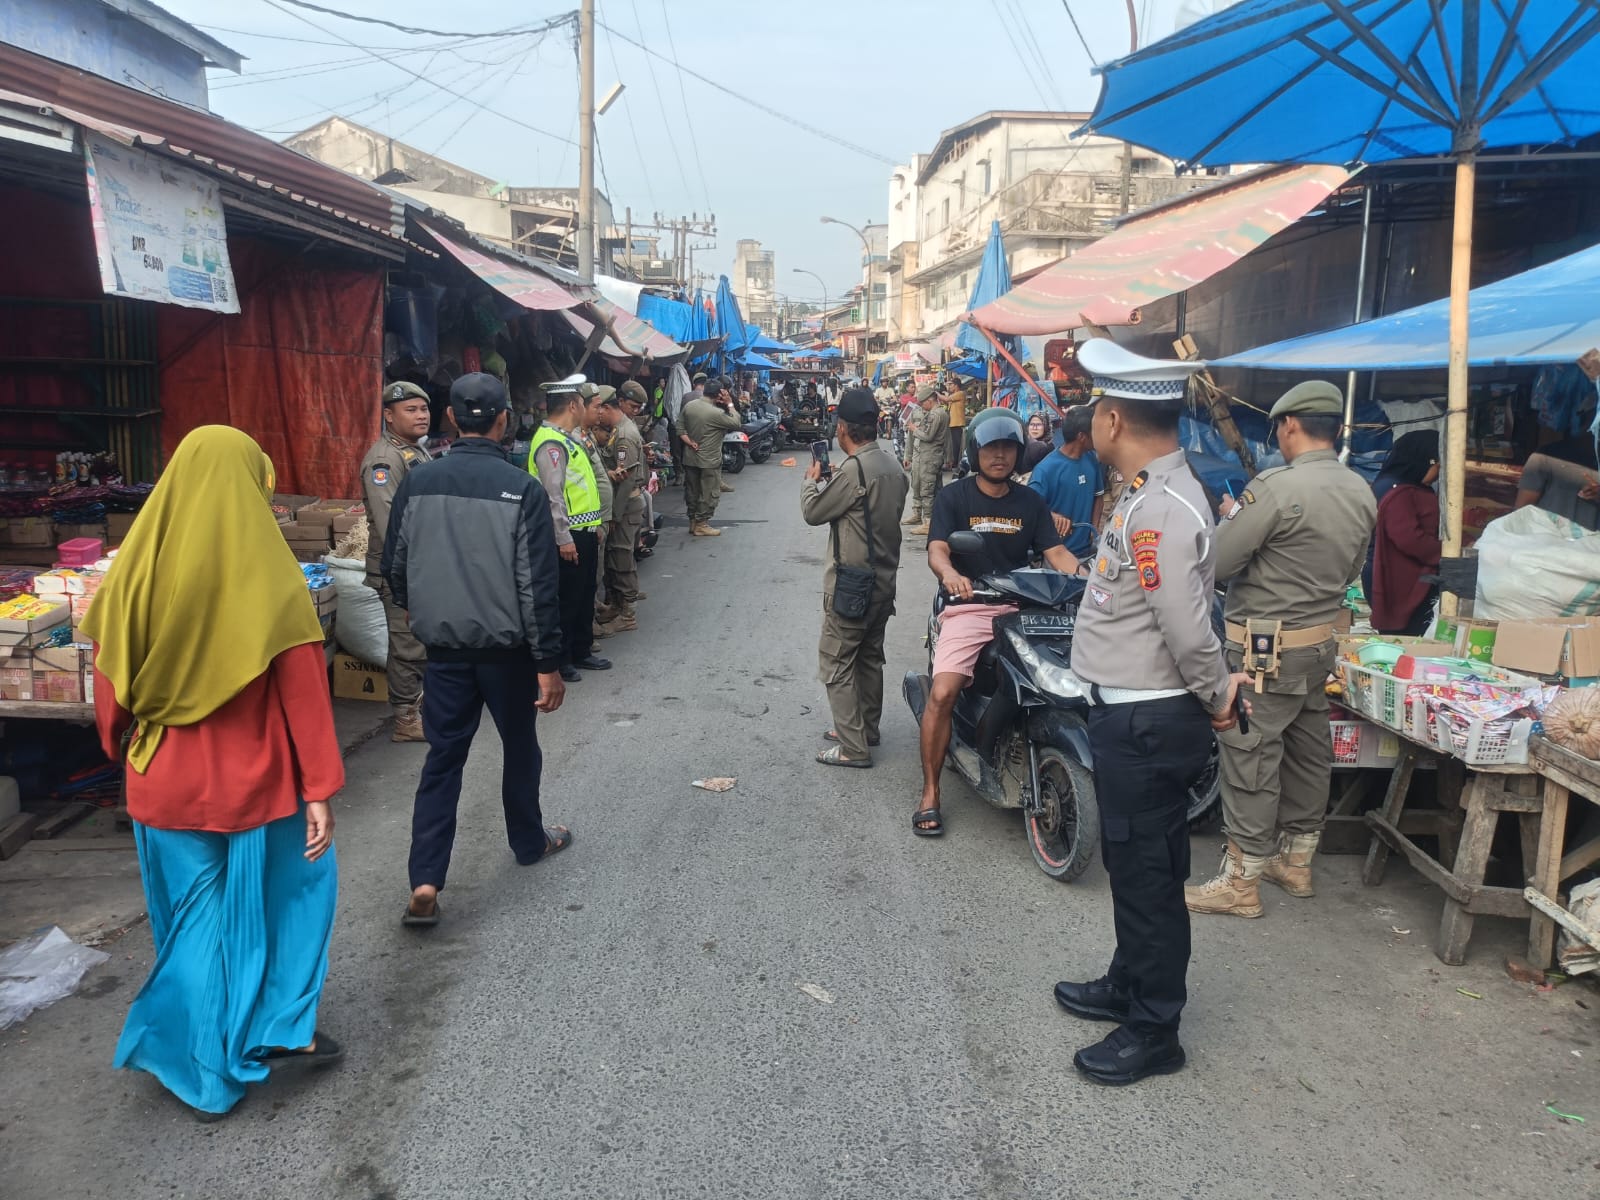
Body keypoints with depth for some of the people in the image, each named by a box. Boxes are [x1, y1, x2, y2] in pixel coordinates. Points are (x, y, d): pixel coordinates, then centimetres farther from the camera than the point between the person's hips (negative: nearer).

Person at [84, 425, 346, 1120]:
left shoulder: (135, 573, -5)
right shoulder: (268, 575, -15)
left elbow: (108, 682, 3)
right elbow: (303, 692, -14)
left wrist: (128, 756, 18)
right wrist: (320, 789, -9)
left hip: (165, 786, 4)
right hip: (256, 784, -3)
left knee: (196, 921, 17)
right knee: (294, 886, 21)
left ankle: (206, 1076, 29)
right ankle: (281, 1029, 23)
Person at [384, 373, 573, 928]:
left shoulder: (418, 484, -3)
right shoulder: (522, 489, -15)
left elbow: (396, 568, 7)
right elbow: (538, 585, -16)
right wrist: (549, 664, -11)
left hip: (444, 647, 3)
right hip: (506, 647, -3)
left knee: (443, 757, 9)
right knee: (519, 746, 18)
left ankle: (424, 883, 2)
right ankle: (530, 842, 38)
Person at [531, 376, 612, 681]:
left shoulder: (568, 438, 14)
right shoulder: (551, 443, -19)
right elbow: (553, 494, -24)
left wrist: (593, 524, 21)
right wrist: (563, 538, -25)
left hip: (584, 531, 10)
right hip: (568, 536, -10)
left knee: (585, 593, 18)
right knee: (565, 598, 0)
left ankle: (581, 651, 30)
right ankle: (559, 660, 11)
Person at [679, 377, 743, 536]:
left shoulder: (688, 406, -1)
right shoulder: (716, 413, -22)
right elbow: (736, 423, -11)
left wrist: (689, 442, -2)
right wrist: (729, 404, -8)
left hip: (690, 458, 7)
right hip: (709, 461, -7)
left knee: (692, 491, 15)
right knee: (709, 493, 5)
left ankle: (693, 521, 24)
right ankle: (701, 525, 8)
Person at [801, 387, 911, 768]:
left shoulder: (853, 469, -21)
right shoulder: (894, 467, 6)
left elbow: (812, 512, -13)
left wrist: (812, 481, 6)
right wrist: (832, 480, 12)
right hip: (884, 579, 9)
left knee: (837, 661, -1)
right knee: (870, 657, 19)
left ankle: (853, 747, 0)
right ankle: (866, 728, 32)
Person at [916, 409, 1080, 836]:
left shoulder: (1030, 501, 15)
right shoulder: (954, 497, 4)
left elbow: (1056, 551, 5)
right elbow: (937, 550, -9)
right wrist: (950, 574, -33)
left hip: (1022, 607, 3)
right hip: (969, 608, -3)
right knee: (942, 694, -21)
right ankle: (930, 793, -7)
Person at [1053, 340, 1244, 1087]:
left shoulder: (1158, 509, -25)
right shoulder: (1153, 491, 9)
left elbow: (1188, 631, -25)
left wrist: (1217, 698, -10)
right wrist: (1216, 693, 13)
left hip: (1146, 723, -10)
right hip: (1132, 714, 10)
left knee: (1148, 873, 4)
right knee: (1133, 863, 23)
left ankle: (1153, 1032, 20)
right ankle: (1130, 987, 41)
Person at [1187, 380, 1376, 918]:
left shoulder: (1276, 487, -22)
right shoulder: (1361, 492, 4)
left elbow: (1219, 562, -17)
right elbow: (1351, 571, 15)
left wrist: (1231, 517, 1)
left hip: (1265, 646, -8)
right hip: (1323, 638, 8)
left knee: (1250, 757, -1)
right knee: (1307, 751, 17)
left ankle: (1241, 883, 7)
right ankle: (1295, 861, 31)